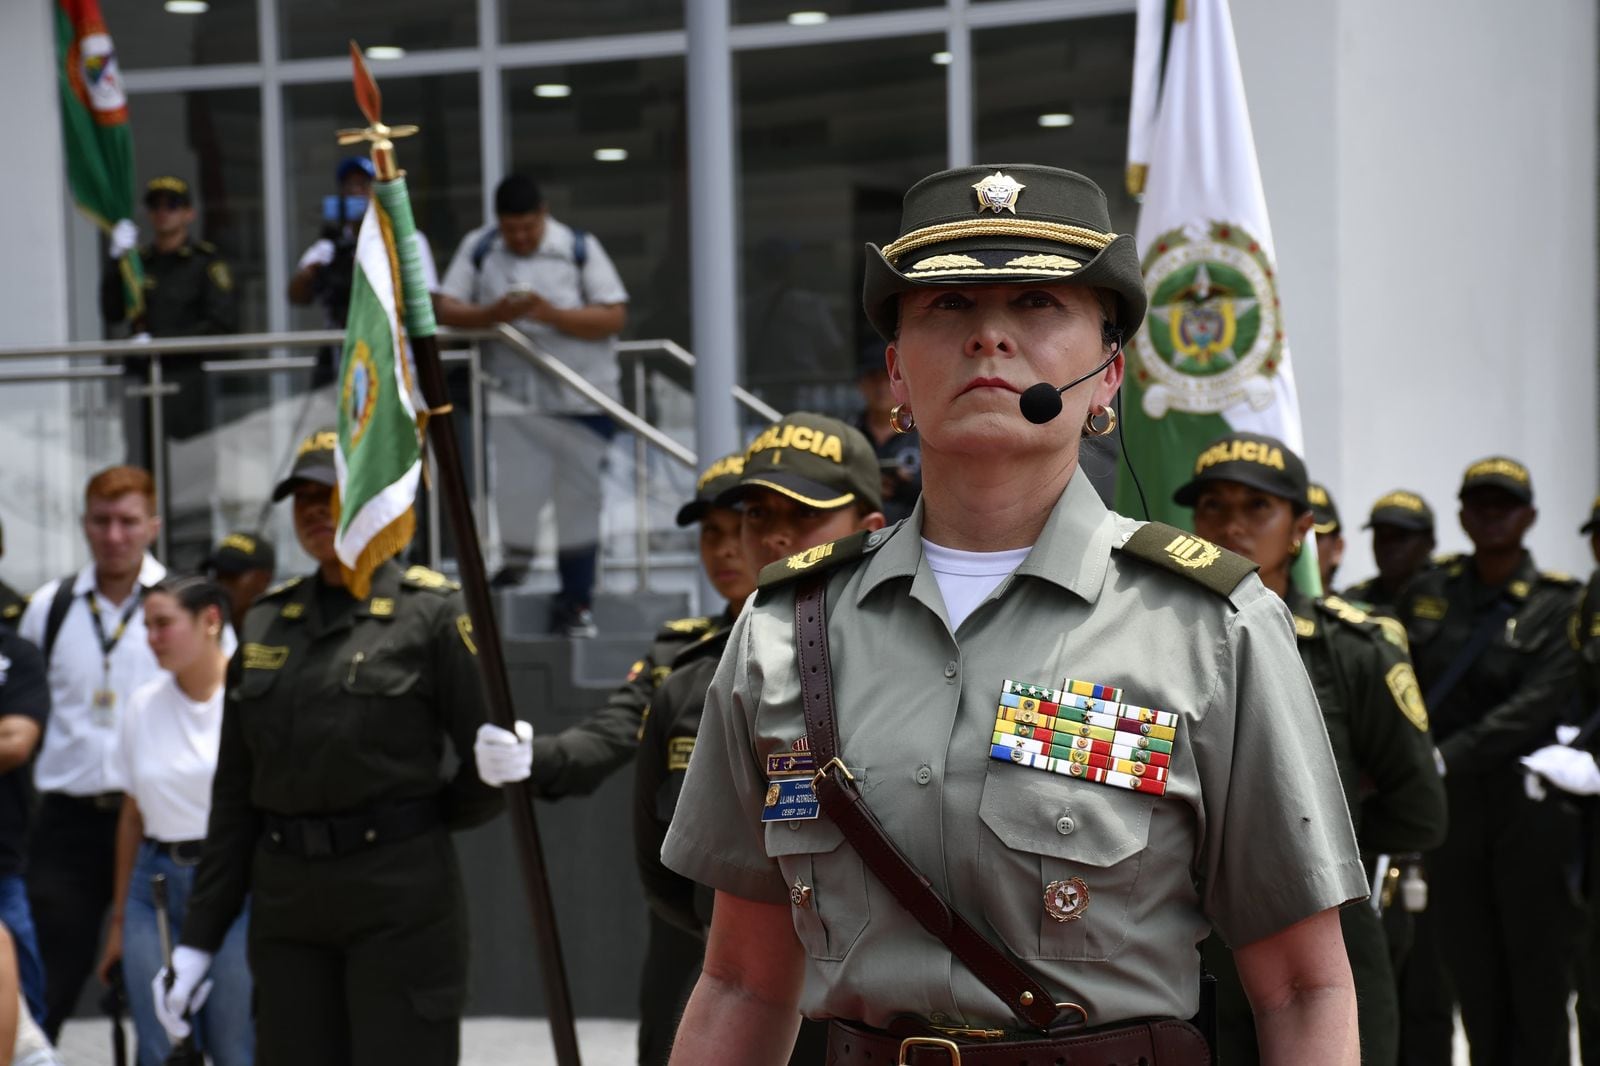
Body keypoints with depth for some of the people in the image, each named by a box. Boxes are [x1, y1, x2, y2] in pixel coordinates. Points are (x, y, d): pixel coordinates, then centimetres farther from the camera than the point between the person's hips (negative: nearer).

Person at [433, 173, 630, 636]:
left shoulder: (580, 248, 0)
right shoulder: (478, 248, 5)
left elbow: (615, 317, -6)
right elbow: (444, 307, 1)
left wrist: (553, 314, -19)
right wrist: (493, 314, -17)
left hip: (581, 395, -1)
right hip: (514, 388, 1)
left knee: (578, 495, 2)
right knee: (514, 486, -12)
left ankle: (576, 601, 14)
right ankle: (516, 554, 18)